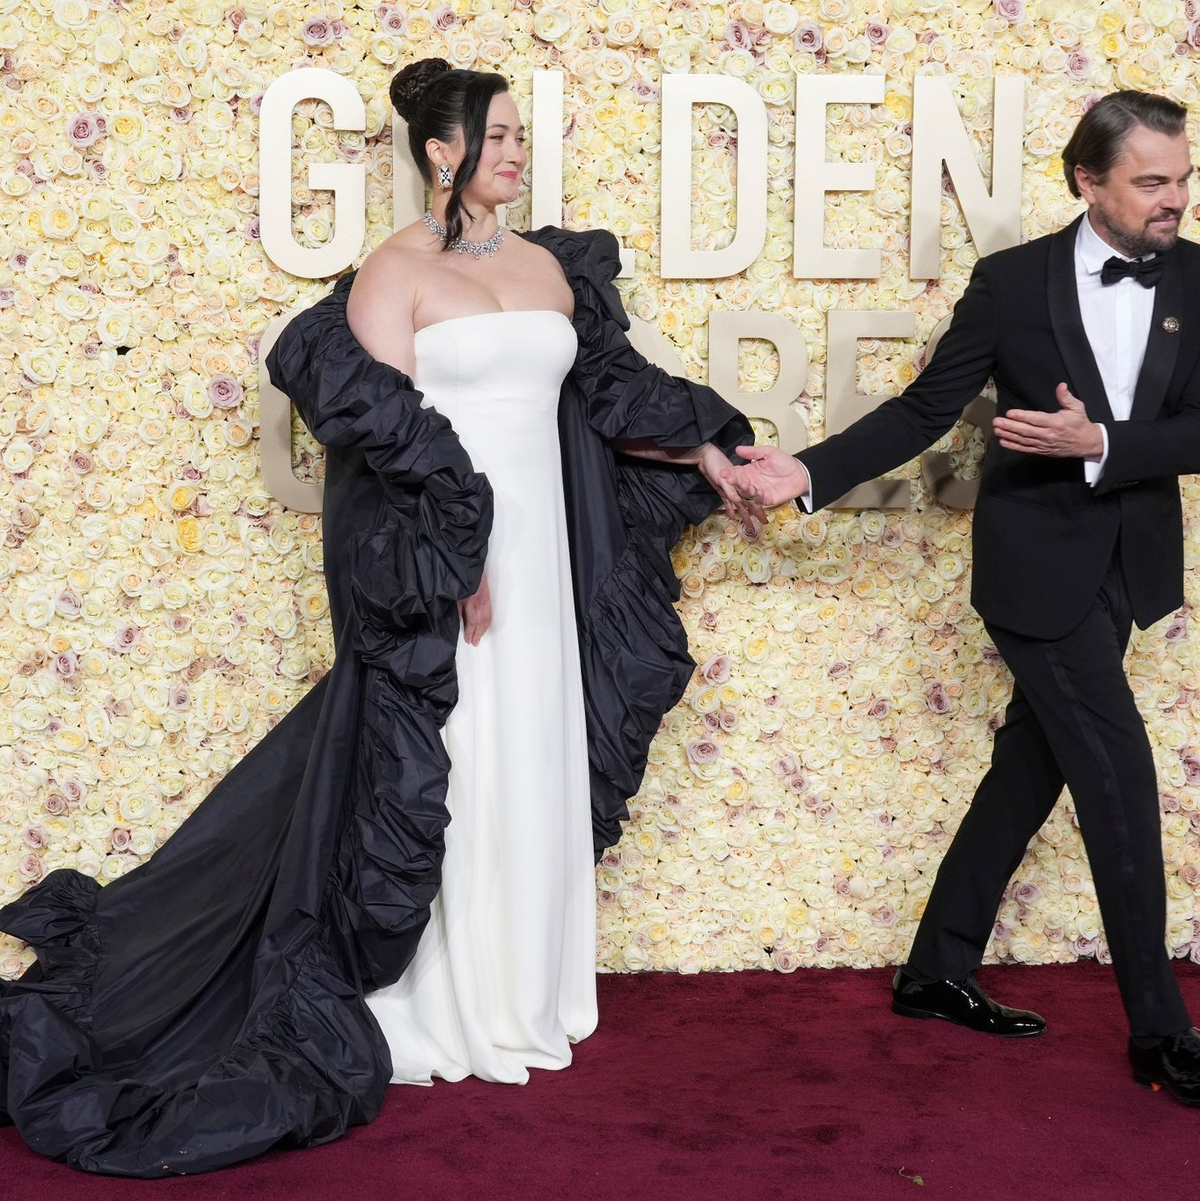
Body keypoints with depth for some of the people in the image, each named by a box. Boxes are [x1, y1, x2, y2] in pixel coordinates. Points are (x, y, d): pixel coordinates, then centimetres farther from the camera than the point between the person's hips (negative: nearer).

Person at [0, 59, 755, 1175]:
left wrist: (701, 449, 13)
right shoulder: (399, 268, -6)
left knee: (534, 767, 11)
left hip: (540, 549, 6)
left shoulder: (550, 264, 12)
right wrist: (454, 551, -16)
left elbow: (608, 388, 19)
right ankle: (434, 1005, 13)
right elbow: (371, 417, -12)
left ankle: (519, 990, 26)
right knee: (434, 768, 0)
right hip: (433, 554, -6)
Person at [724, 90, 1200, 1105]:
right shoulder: (1013, 281, -10)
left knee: (1033, 767, 14)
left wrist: (1099, 442, -24)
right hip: (1039, 564, -5)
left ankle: (939, 971, 29)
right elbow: (924, 410, -4)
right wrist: (810, 474, -12)